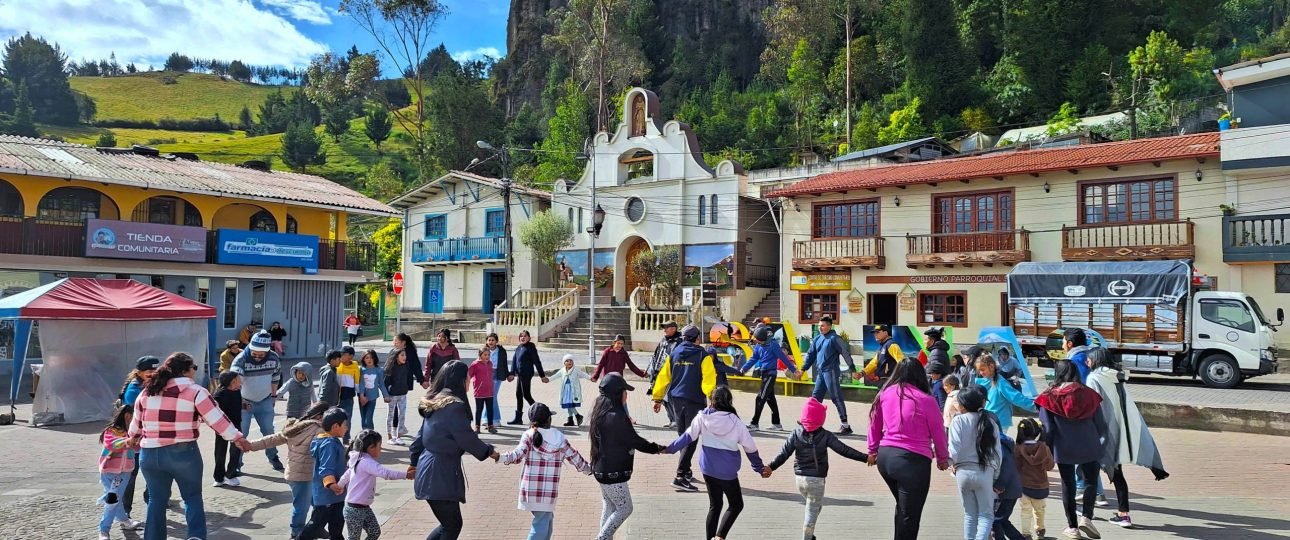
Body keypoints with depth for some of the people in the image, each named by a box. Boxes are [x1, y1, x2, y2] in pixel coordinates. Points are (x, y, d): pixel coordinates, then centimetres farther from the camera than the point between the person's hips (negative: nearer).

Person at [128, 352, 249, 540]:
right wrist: (236, 437, -2)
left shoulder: (147, 391, 10)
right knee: (193, 496, 9)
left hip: (149, 453, 5)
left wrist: (134, 438, 41)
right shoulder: (195, 391, -8)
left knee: (157, 499, 18)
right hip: (183, 453, -4)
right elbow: (217, 418, -10)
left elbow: (137, 420, 22)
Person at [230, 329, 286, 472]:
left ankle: (273, 457, 31)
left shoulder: (274, 358, -11)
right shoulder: (241, 359, -24)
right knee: (241, 433, 1)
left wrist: (273, 396, 10)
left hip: (265, 401, 3)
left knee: (269, 430, 14)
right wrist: (240, 400, -43)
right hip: (244, 401, -3)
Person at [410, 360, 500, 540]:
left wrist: (415, 461, 26)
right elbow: (466, 438, -15)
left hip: (429, 469, 9)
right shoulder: (455, 406, -18)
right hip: (441, 474, -9)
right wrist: (488, 451, 1)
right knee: (453, 525, 1)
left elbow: (422, 435, 18)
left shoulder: (434, 403, 11)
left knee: (449, 524, 17)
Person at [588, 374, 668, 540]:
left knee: (608, 507, 19)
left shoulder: (601, 412, 4)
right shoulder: (616, 417, -25)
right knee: (624, 509, 5)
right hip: (613, 472, -9)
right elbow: (634, 440, -16)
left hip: (602, 469, 9)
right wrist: (657, 448, -4)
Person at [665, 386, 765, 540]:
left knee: (714, 505, 18)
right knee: (736, 505, 13)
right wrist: (759, 468, 9)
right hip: (728, 471, -3)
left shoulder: (702, 418, -5)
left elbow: (688, 437, -3)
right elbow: (750, 447, -2)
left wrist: (669, 448, 9)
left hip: (708, 468, 3)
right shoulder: (735, 422, -9)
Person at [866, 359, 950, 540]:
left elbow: (874, 424, 12)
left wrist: (873, 451, 25)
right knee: (910, 514, 8)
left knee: (902, 506, 26)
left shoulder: (885, 394, 3)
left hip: (885, 457, 5)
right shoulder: (925, 400, -9)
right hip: (913, 460, -5)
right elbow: (938, 432, 1)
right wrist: (943, 458, 18)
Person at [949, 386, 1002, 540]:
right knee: (986, 514, 8)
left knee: (969, 513, 15)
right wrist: (995, 475, 13)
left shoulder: (958, 420, -6)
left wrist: (950, 462, 6)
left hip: (963, 471, 0)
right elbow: (997, 452, 3)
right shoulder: (990, 422, 2)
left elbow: (954, 447, -13)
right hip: (985, 472, 1)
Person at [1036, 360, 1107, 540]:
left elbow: (1048, 429, -8)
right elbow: (1101, 425, 3)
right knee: (1091, 481, 17)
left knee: (1068, 486, 10)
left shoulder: (1049, 397, -8)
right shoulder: (1088, 394, -3)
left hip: (1064, 449, -1)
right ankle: (1086, 517, 1)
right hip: (1089, 447, 1)